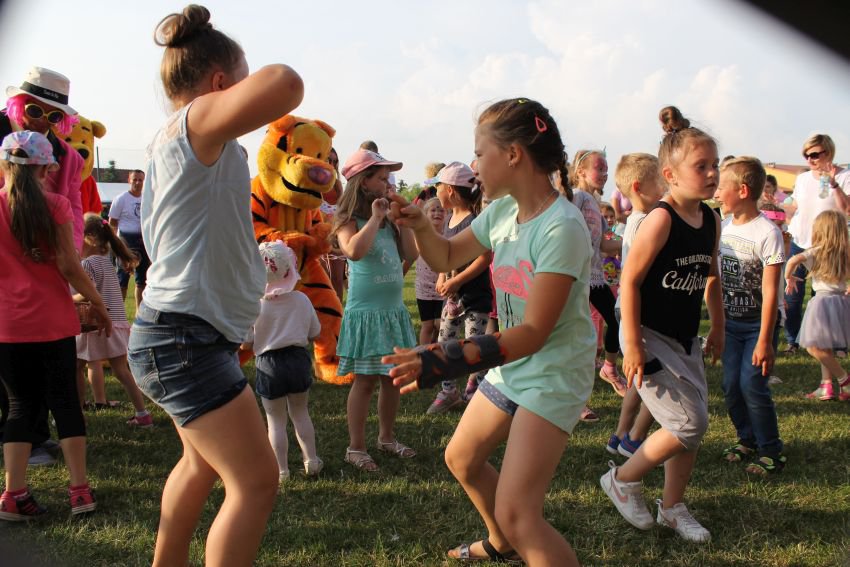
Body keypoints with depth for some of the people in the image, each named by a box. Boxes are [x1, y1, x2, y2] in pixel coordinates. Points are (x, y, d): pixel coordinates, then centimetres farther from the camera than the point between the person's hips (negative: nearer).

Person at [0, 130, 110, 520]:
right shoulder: (55, 205, -7)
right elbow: (68, 266, -10)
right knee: (65, 400, 9)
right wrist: (98, 305, 1)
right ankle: (80, 490, 8)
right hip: (54, 321, -1)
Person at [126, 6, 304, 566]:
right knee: (257, 482, -9)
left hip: (185, 335, 11)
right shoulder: (196, 123, -14)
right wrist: (266, 78, -11)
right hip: (185, 339, -11)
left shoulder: (171, 140, 16)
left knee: (203, 462, 29)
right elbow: (285, 85, -31)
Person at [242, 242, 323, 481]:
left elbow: (245, 344, -9)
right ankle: (311, 460, 22)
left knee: (276, 420, 7)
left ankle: (281, 470, 9)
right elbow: (314, 333, 5)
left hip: (269, 364, -3)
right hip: (298, 359, 3)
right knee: (300, 412, 21)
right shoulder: (301, 300, -4)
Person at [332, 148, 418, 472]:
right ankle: (356, 447, 8)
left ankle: (387, 437, 28)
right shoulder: (349, 221, -9)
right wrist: (375, 218, -20)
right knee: (365, 380, -2)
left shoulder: (389, 221, 11)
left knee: (393, 378, 12)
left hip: (394, 310, 7)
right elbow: (354, 251, -30)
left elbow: (411, 255, 5)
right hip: (365, 312, -7)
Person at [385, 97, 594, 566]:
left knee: (516, 514, -18)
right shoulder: (501, 211, -1)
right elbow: (447, 257, 15)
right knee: (461, 459, 24)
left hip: (554, 375, -9)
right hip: (511, 366, 9)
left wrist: (448, 360, -37)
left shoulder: (561, 228, -26)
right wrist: (419, 226, -7)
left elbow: (534, 332, -29)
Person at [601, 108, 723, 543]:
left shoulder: (710, 220, 5)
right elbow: (630, 280, -20)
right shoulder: (661, 219, -18)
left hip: (684, 339, 8)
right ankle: (622, 479, 10)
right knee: (689, 424, -11)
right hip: (650, 336, -8)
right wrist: (632, 344, -21)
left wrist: (718, 328, 20)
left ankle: (672, 507, 28)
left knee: (694, 427, 11)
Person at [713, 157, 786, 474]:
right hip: (731, 321, 6)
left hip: (758, 323, -6)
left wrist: (764, 341, -19)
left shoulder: (766, 233, -19)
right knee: (731, 385, 7)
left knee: (752, 385, -9)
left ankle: (770, 451, 7)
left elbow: (770, 293, -19)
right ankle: (748, 441, 26)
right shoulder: (723, 226, 2)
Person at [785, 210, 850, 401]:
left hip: (824, 299, -7)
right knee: (824, 347, 16)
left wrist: (789, 278, -6)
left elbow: (794, 260, -22)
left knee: (814, 347, -4)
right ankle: (826, 385, 17)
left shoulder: (816, 252, -6)